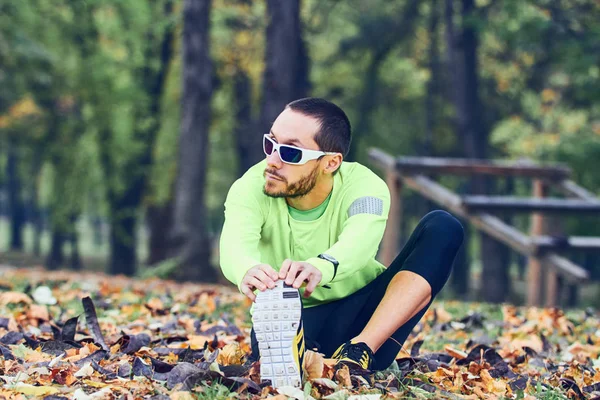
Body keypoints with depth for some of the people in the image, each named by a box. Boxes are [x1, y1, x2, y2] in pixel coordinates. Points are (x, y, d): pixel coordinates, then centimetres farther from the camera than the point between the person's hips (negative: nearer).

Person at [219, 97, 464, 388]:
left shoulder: (363, 186, -17)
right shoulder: (251, 189, -15)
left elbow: (360, 241, -39)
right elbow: (234, 244, -36)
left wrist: (320, 267, -63)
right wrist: (247, 271, -62)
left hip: (367, 319, 4)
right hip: (289, 320, -3)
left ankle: (360, 352, -31)